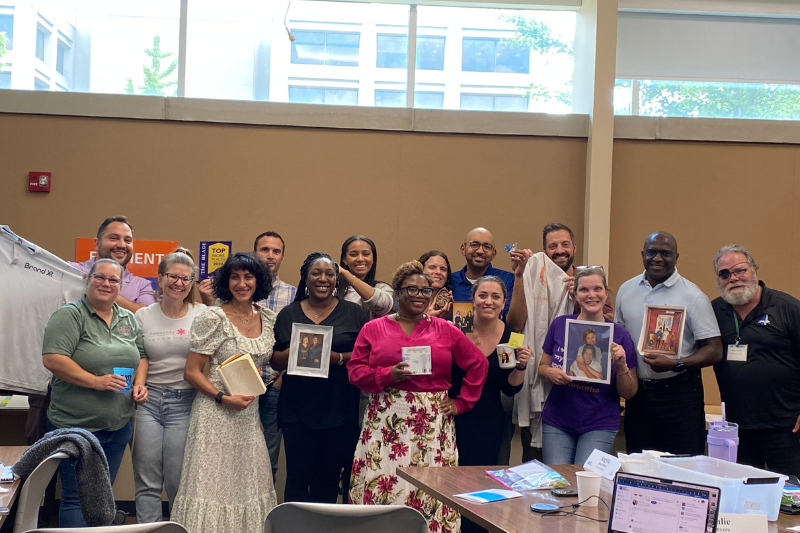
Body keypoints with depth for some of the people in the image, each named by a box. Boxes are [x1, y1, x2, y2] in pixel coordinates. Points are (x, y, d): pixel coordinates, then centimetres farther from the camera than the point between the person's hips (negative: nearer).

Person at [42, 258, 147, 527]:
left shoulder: (129, 320, 11)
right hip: (76, 426, -6)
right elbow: (53, 359, -19)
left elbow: (141, 357, 21)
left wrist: (139, 384, 1)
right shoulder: (70, 315, -10)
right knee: (78, 498, -2)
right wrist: (96, 381, -22)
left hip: (118, 426, 6)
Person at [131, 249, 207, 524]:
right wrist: (137, 386, -4)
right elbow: (137, 359, 10)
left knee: (178, 481, 1)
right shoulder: (143, 316, 6)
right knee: (147, 482, 3)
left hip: (184, 403, -1)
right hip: (149, 400, 2)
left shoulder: (202, 315, 1)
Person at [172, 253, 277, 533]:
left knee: (248, 486, 10)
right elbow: (191, 372, -10)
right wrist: (225, 398, -18)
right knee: (213, 484, -3)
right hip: (217, 414, -5)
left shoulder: (267, 318, 6)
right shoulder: (213, 318, -10)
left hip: (250, 414, 6)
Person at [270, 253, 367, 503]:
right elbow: (275, 361, 10)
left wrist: (339, 358, -15)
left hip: (339, 409, 0)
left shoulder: (354, 313, 7)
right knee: (298, 475, -3)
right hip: (297, 409, 1)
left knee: (328, 480, 5)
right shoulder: (289, 314, 11)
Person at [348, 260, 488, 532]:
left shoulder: (445, 330, 9)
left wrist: (462, 402, 6)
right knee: (382, 487, -5)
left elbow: (478, 364, 13)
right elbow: (355, 370, 3)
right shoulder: (373, 329, 8)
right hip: (385, 423, 0)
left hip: (433, 423, 1)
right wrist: (388, 375, -13)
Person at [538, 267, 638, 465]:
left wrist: (622, 365, -19)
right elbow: (542, 366, 10)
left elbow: (628, 393, -1)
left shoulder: (619, 336, -6)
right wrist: (550, 372, -13)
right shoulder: (560, 325, -3)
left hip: (599, 426, -1)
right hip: (557, 421, 1)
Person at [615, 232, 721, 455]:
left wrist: (675, 364, -22)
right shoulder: (626, 290, 8)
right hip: (637, 392, 5)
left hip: (678, 393, -4)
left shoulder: (692, 296, -7)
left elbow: (714, 351, -9)